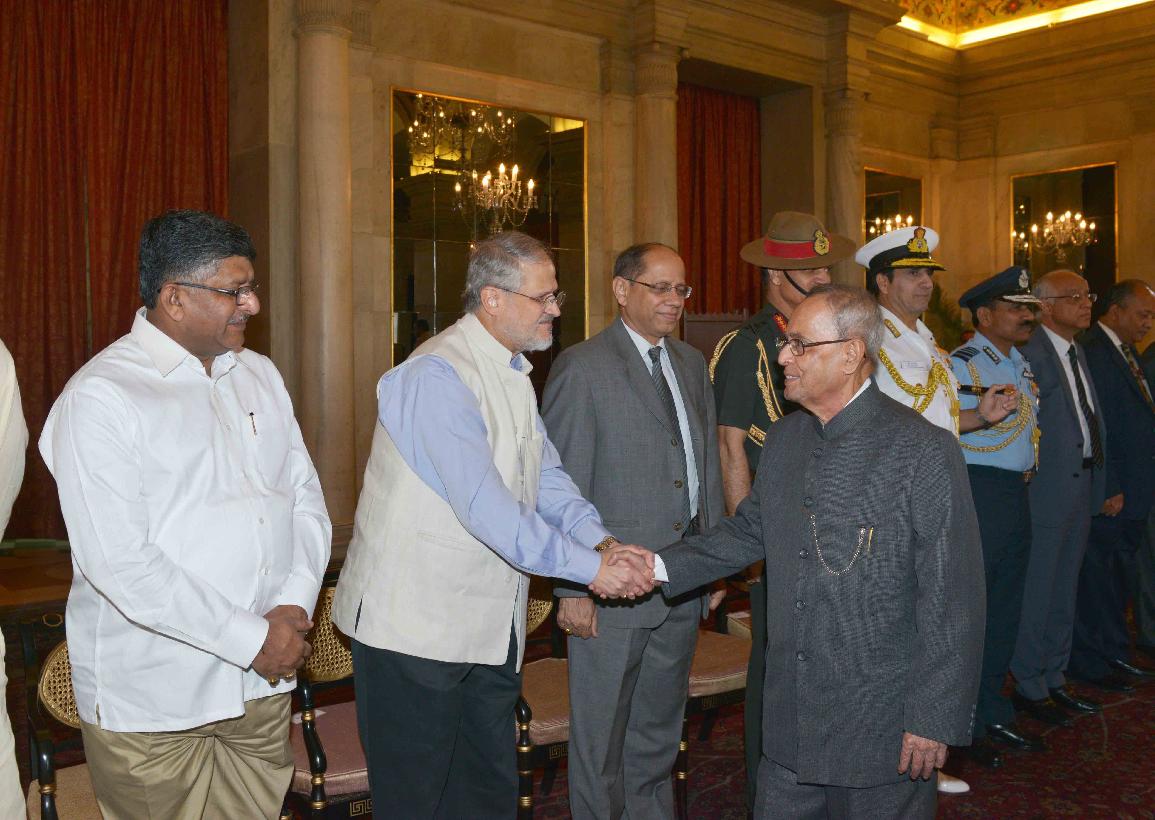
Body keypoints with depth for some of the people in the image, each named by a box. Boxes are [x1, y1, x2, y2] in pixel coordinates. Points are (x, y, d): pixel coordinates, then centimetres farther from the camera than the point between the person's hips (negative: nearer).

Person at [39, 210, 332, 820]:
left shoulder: (259, 376, 9)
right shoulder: (99, 398, -13)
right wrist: (250, 638, -17)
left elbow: (305, 496, 9)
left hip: (263, 679, 6)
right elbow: (118, 562, -20)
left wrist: (295, 605, -7)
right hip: (151, 700, -5)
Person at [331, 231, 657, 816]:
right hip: (416, 625, -8)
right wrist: (589, 568, -22)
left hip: (491, 629, 9)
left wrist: (603, 542, -9)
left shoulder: (512, 373, 12)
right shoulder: (437, 375, -19)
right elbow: (484, 506, -26)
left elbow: (546, 477, 9)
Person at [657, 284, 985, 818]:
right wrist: (662, 566, 3)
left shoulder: (924, 451, -15)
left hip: (881, 725, -6)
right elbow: (750, 531, 16)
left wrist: (935, 720, -15)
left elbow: (952, 598, -16)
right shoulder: (782, 440, 6)